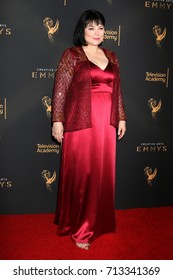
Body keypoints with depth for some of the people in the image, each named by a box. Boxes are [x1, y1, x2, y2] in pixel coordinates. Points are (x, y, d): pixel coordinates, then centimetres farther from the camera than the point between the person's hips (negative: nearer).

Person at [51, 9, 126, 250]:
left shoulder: (111, 57, 14)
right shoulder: (71, 55, -1)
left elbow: (117, 90, 16)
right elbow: (60, 90, -6)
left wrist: (121, 118, 12)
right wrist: (57, 121, -12)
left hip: (106, 125, 5)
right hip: (80, 125, -5)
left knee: (102, 174, 11)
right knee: (80, 175, 1)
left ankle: (98, 222, 29)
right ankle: (79, 229, 16)